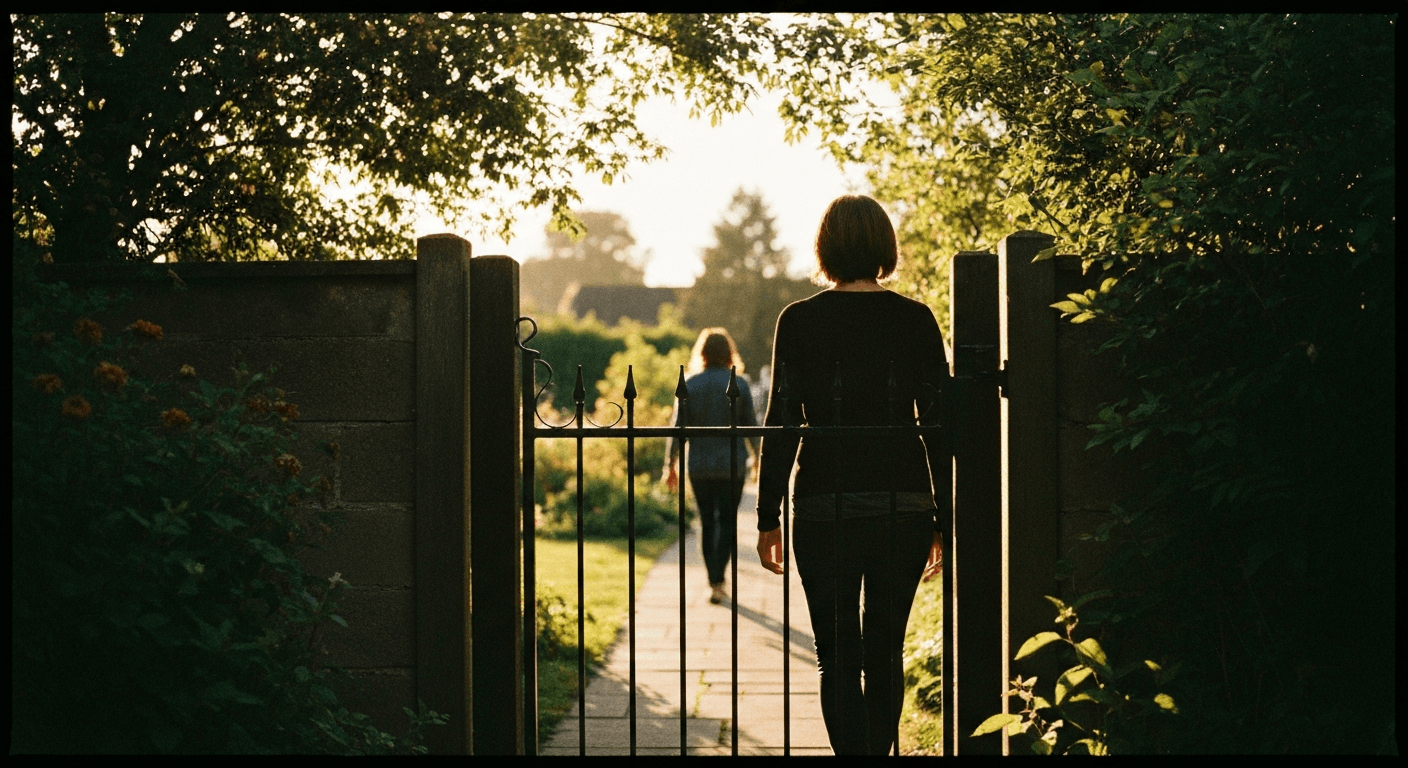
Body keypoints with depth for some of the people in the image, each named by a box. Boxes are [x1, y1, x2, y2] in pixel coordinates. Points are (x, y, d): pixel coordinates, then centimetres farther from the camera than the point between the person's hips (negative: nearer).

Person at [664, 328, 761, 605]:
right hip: (732, 466, -1)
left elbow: (677, 427, -4)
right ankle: (717, 580, -11)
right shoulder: (739, 385, -5)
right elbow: (751, 426, -1)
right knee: (727, 522, 6)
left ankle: (714, 582, 17)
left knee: (708, 523, 14)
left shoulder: (689, 385, -3)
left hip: (699, 466, 1)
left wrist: (670, 464, 3)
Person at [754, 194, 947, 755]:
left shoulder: (800, 320, -3)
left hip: (824, 509, -2)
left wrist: (768, 518, 2)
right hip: (904, 509, 2)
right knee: (886, 651, 17)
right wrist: (943, 521, 7)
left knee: (838, 656, 3)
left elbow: (782, 423, -4)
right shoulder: (915, 320, 1)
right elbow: (937, 424, 1)